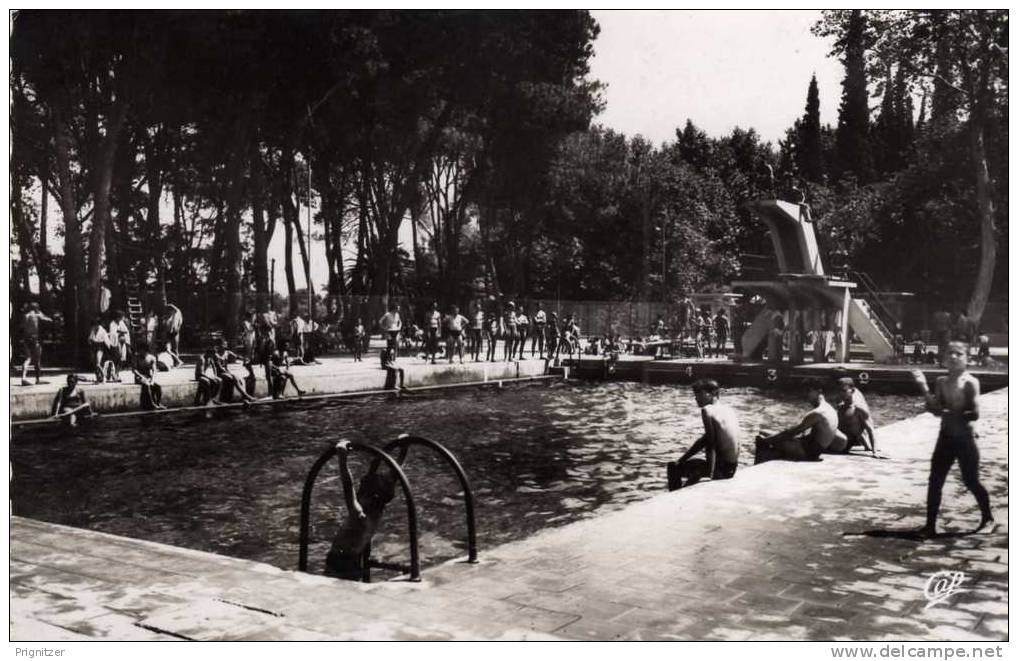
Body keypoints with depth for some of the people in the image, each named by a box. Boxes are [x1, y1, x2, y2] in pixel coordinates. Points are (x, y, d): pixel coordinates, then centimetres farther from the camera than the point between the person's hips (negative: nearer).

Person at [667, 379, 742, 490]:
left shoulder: (707, 410, -13)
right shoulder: (729, 409, 11)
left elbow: (711, 444, -21)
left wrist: (710, 475, -23)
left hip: (721, 469, -8)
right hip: (732, 468, 9)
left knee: (674, 468, 4)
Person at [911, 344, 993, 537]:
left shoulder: (970, 382, -12)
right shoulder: (941, 382, 5)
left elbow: (974, 414, -17)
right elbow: (935, 409, -5)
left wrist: (949, 413, -20)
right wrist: (923, 386, -11)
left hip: (965, 439, -5)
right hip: (945, 437, 5)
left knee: (970, 481, 6)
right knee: (935, 481, 2)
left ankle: (987, 517, 31)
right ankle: (930, 525, 7)